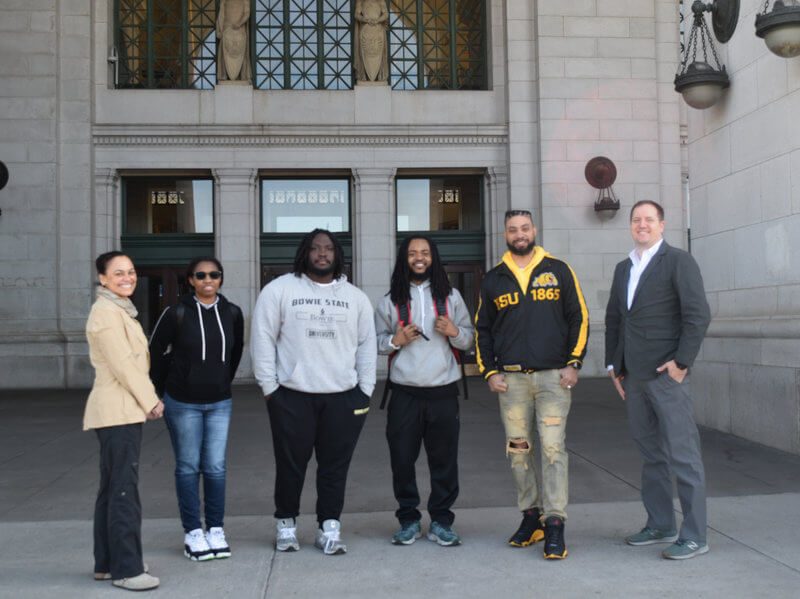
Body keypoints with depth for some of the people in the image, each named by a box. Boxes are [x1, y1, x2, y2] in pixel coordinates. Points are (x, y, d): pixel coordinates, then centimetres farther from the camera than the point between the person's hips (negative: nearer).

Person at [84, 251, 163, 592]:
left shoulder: (121, 310, 20)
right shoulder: (106, 312, -11)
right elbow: (121, 365, -17)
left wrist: (148, 399, 10)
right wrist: (150, 401, -10)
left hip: (126, 410, 10)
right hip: (118, 411, -10)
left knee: (112, 488, 14)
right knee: (124, 490, -8)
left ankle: (106, 563, 23)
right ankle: (125, 569, -2)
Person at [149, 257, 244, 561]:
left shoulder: (232, 313, 0)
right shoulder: (176, 314, -9)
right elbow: (155, 352, 3)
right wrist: (163, 392, 9)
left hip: (219, 402, 2)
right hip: (183, 403, -2)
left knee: (216, 467, 3)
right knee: (188, 467, 5)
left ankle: (216, 530, 17)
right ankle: (192, 532, 16)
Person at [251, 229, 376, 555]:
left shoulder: (355, 297, 12)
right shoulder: (279, 290, 3)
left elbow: (367, 345, 13)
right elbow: (263, 339, 2)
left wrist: (365, 391, 7)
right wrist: (269, 387, -2)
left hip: (343, 397, 2)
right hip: (292, 396, -2)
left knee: (335, 467, 5)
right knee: (290, 464, 6)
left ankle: (330, 527, 17)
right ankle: (286, 525, 23)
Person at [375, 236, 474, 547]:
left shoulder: (450, 296, 11)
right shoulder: (391, 301, 8)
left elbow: (469, 338, 14)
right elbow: (375, 341, 10)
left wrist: (454, 331, -7)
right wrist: (395, 340, -10)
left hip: (443, 390, 1)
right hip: (404, 392, 0)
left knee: (444, 459, 3)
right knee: (402, 459, 2)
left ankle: (441, 521, 16)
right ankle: (408, 520, 18)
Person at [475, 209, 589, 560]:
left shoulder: (558, 271, 7)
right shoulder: (493, 280, 11)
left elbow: (579, 318, 7)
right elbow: (482, 329, 16)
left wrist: (573, 363, -2)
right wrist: (489, 371, 5)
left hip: (553, 375, -2)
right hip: (511, 379, 2)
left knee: (553, 447, -7)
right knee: (517, 449, 5)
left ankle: (554, 524, -3)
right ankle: (530, 515, 19)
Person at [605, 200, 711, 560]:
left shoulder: (679, 261, -4)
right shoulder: (624, 268, 17)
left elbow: (699, 313, -11)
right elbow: (613, 317, 21)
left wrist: (682, 360, -15)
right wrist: (613, 364, 14)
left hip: (666, 373, -7)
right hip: (634, 377, 7)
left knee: (683, 454, -4)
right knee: (650, 454, 14)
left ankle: (694, 536, 4)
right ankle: (660, 525, 24)